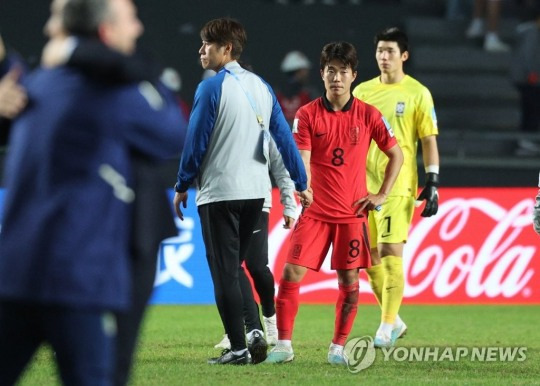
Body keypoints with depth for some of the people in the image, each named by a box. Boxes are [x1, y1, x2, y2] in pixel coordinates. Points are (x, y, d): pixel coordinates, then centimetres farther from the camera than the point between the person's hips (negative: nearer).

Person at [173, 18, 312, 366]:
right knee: (234, 268, 17)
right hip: (256, 191, 6)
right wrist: (301, 184, 13)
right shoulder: (261, 87, 9)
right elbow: (284, 137, 8)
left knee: (224, 273, -1)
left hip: (219, 193, -6)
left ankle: (239, 348, -4)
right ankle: (254, 333, 3)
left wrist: (182, 187, 2)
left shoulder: (212, 87, -10)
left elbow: (196, 141, -9)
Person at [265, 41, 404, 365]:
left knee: (349, 279, 0)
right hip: (315, 211, 0)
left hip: (353, 212, 0)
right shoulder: (307, 115, 0)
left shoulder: (368, 115, 1)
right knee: (292, 272, -8)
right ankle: (284, 345, -1)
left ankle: (339, 347, 12)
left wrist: (381, 195, 3)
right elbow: (301, 162, -7)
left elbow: (396, 155, 10)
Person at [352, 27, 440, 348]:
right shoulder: (362, 92, 10)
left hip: (398, 186, -5)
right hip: (363, 185, 5)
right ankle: (393, 320, 21)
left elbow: (429, 141, -2)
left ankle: (387, 327, -6)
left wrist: (433, 183, -9)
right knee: (370, 257, 7)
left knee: (391, 252, -11)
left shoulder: (418, 93, -2)